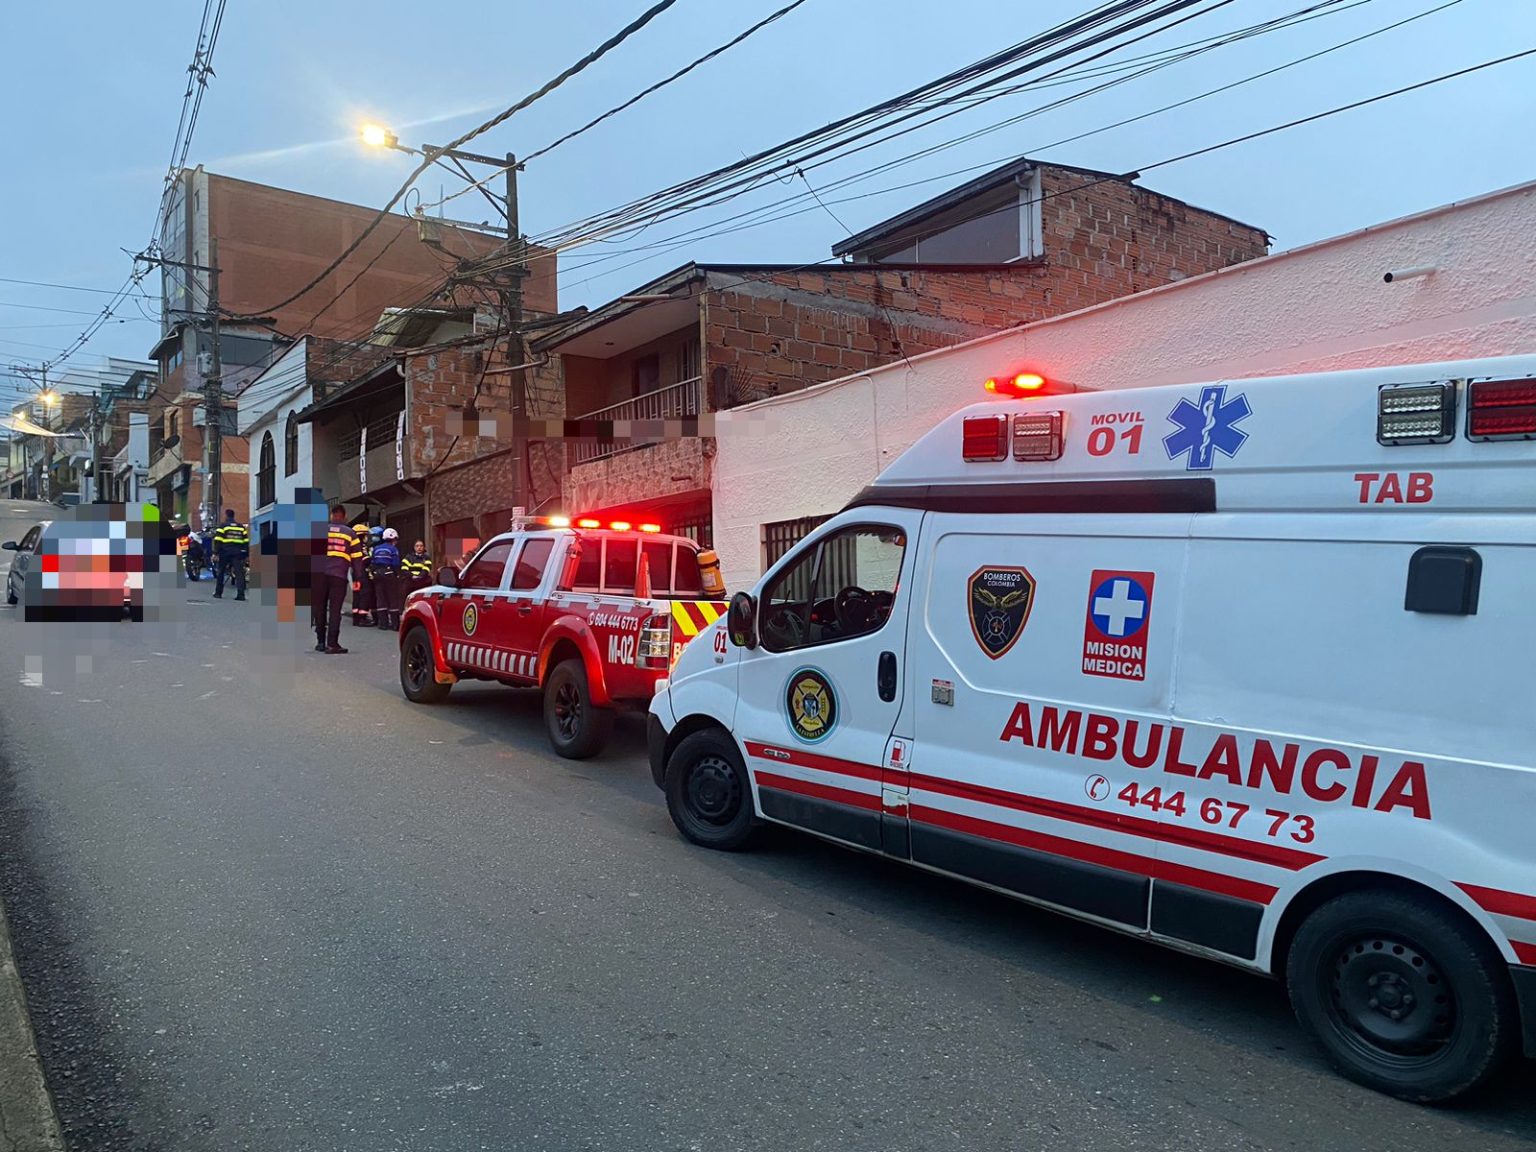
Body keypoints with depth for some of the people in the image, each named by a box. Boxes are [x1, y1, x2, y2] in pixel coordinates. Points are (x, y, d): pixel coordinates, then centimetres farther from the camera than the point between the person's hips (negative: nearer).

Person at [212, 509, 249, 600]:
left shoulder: (222, 526, 1)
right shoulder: (241, 527, 12)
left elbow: (218, 541, -6)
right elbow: (246, 541, 11)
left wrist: (216, 553, -6)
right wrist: (247, 555, 14)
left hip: (225, 552, -2)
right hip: (237, 553, 2)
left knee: (221, 572, 13)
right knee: (239, 573, -3)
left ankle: (218, 593, 19)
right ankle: (241, 594, -14)